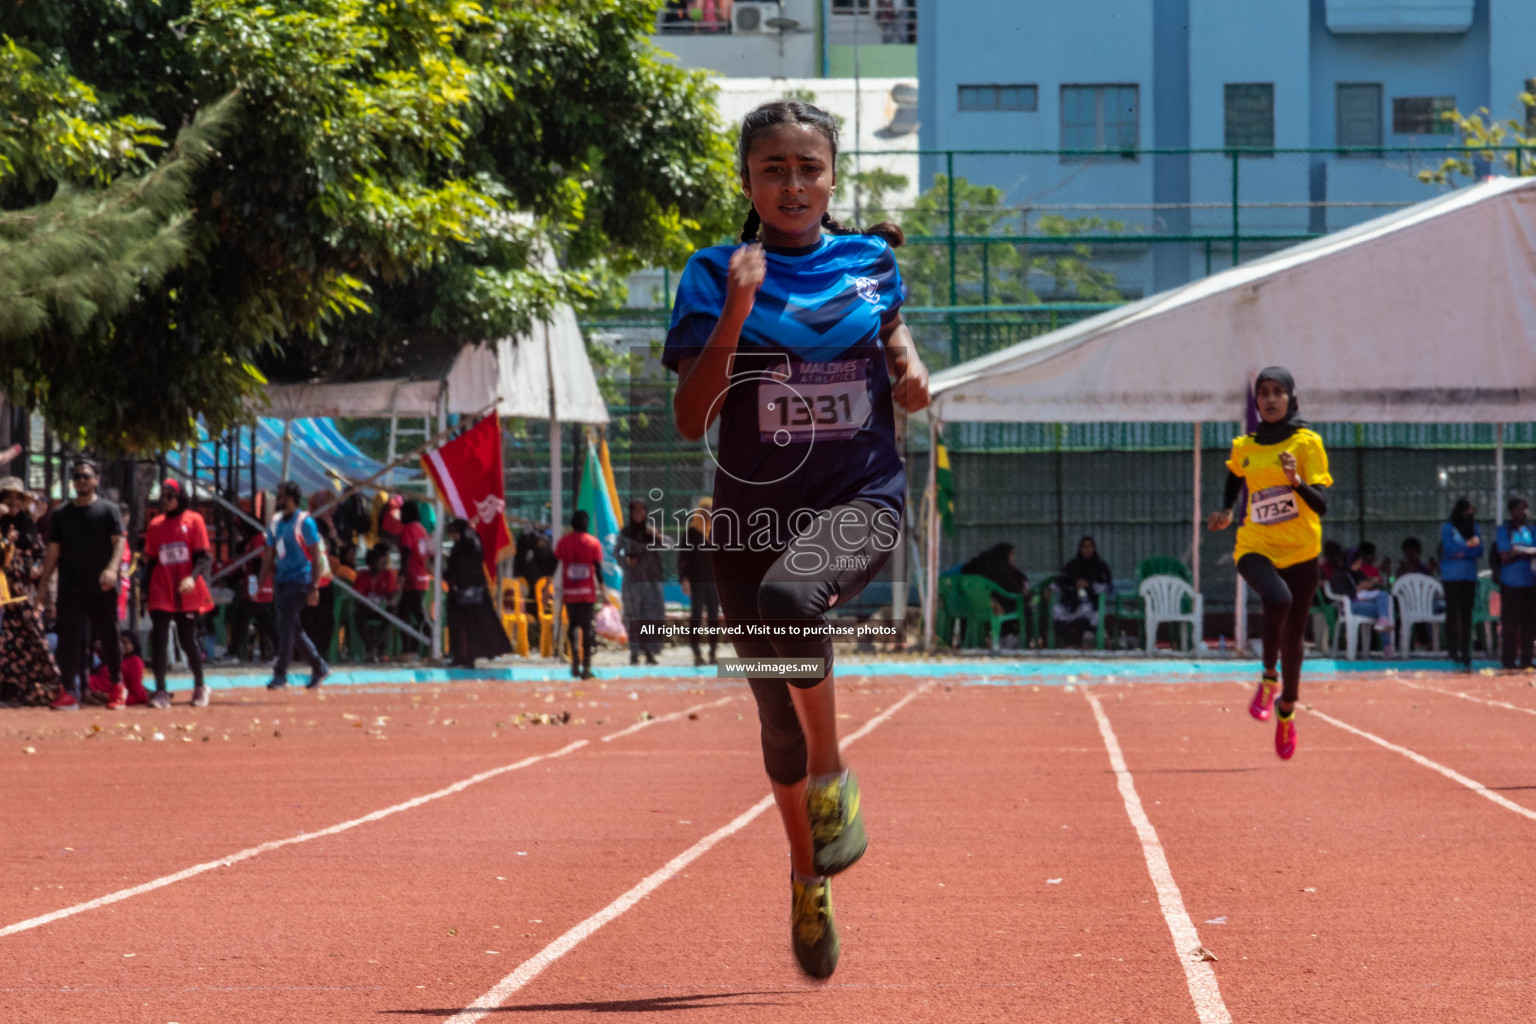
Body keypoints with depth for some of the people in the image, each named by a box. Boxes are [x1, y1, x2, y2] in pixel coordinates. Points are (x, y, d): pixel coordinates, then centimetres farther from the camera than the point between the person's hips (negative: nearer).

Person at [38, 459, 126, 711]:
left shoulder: (108, 509, 3)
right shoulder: (61, 514, 12)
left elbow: (119, 541, -8)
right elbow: (53, 551, 13)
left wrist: (112, 569, -26)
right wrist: (43, 585, 6)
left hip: (102, 587, -2)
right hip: (71, 588, 2)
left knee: (109, 638, 4)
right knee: (69, 638, -5)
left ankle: (117, 687, 18)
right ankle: (70, 692, -5)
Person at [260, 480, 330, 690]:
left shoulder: (304, 522, -10)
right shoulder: (276, 522, 11)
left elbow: (316, 556, -11)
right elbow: (269, 555, 17)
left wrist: (314, 588, -16)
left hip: (299, 580, -8)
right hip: (280, 581, 8)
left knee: (286, 626, -11)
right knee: (292, 627, 11)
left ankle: (280, 676, -9)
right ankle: (319, 667, 23)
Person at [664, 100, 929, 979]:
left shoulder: (871, 261, 4)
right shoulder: (713, 277, -2)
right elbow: (691, 420, -8)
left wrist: (909, 366, 4)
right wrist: (734, 315, -20)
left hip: (861, 500, -1)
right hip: (754, 513, 1)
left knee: (788, 596, -36)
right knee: (780, 719, 8)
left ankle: (833, 775, -16)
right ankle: (809, 881, 32)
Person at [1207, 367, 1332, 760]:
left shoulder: (1307, 443, -5)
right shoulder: (1244, 447, 5)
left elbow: (1322, 505, -12)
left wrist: (1296, 481, -28)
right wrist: (1226, 511, 15)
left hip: (1300, 551, 0)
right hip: (1256, 547, 0)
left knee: (1293, 638, 10)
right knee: (1278, 599, -33)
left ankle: (1286, 708, 34)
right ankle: (1269, 678, -12)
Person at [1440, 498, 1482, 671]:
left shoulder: (1474, 528, 12)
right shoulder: (1447, 528, 0)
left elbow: (1479, 550, 2)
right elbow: (1450, 548, -12)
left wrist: (1463, 552, -12)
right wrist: (1469, 545, -11)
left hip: (1469, 576, 3)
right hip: (1452, 577, -3)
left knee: (1466, 614, 0)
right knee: (1452, 613, -3)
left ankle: (1465, 653, -1)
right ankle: (1453, 650, 1)